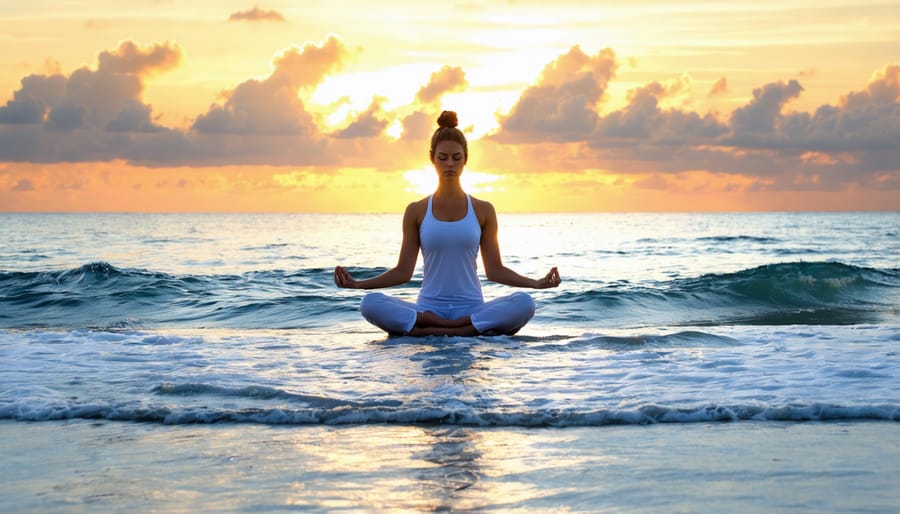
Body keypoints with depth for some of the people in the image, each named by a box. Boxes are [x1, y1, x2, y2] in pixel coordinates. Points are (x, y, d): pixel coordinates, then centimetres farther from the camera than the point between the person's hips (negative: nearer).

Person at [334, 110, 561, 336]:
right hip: (428, 308, 0)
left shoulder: (483, 210, 8)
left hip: (471, 308, 1)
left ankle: (431, 331, -25)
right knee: (371, 303, -30)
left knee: (523, 303, -31)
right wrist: (357, 283, -5)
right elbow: (403, 271, 7)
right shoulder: (416, 211, 7)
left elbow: (494, 270, 7)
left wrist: (536, 283, -6)